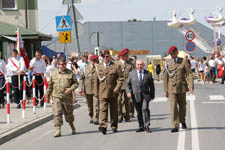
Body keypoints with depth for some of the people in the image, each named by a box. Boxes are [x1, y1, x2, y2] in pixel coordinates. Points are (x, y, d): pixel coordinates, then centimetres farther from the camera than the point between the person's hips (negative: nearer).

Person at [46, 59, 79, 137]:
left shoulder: (70, 73, 4)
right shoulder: (54, 74, 8)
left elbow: (76, 83, 5)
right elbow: (50, 85, 16)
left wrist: (70, 89, -13)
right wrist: (47, 95, 16)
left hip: (67, 97, 0)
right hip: (56, 96, 0)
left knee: (69, 112, 10)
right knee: (57, 113, -7)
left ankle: (72, 126, 35)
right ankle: (58, 130, -4)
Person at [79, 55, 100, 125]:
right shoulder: (86, 67, 9)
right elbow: (82, 78, 13)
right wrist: (80, 87, 4)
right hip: (87, 89, 3)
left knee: (96, 104, -12)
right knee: (89, 105, 11)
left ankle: (95, 119, -12)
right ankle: (91, 117, 28)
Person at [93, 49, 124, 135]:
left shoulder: (116, 66, 3)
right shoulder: (98, 67, 10)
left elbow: (121, 79, 0)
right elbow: (96, 80, 12)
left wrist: (117, 88, -14)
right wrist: (96, 92, 8)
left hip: (113, 92, 0)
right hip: (102, 92, 0)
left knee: (114, 110, 9)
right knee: (103, 109, -13)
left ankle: (114, 126, 21)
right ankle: (103, 126, -21)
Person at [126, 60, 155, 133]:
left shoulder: (148, 74, 7)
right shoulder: (131, 73, 10)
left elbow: (151, 85, 11)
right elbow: (128, 84, 10)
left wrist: (152, 95, 10)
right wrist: (128, 92, -6)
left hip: (145, 95, -2)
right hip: (135, 95, 2)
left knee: (145, 109, -17)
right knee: (138, 111, 6)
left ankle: (147, 126, -14)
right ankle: (141, 126, 17)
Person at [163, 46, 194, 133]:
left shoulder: (183, 62, 1)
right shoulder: (168, 64, 4)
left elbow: (189, 74, -3)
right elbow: (165, 77, 9)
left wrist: (191, 86, -14)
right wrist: (166, 90, 8)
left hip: (182, 87, 0)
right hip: (172, 88, 0)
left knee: (182, 106, 12)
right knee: (173, 107, -9)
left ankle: (182, 121, 37)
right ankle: (175, 126, -10)